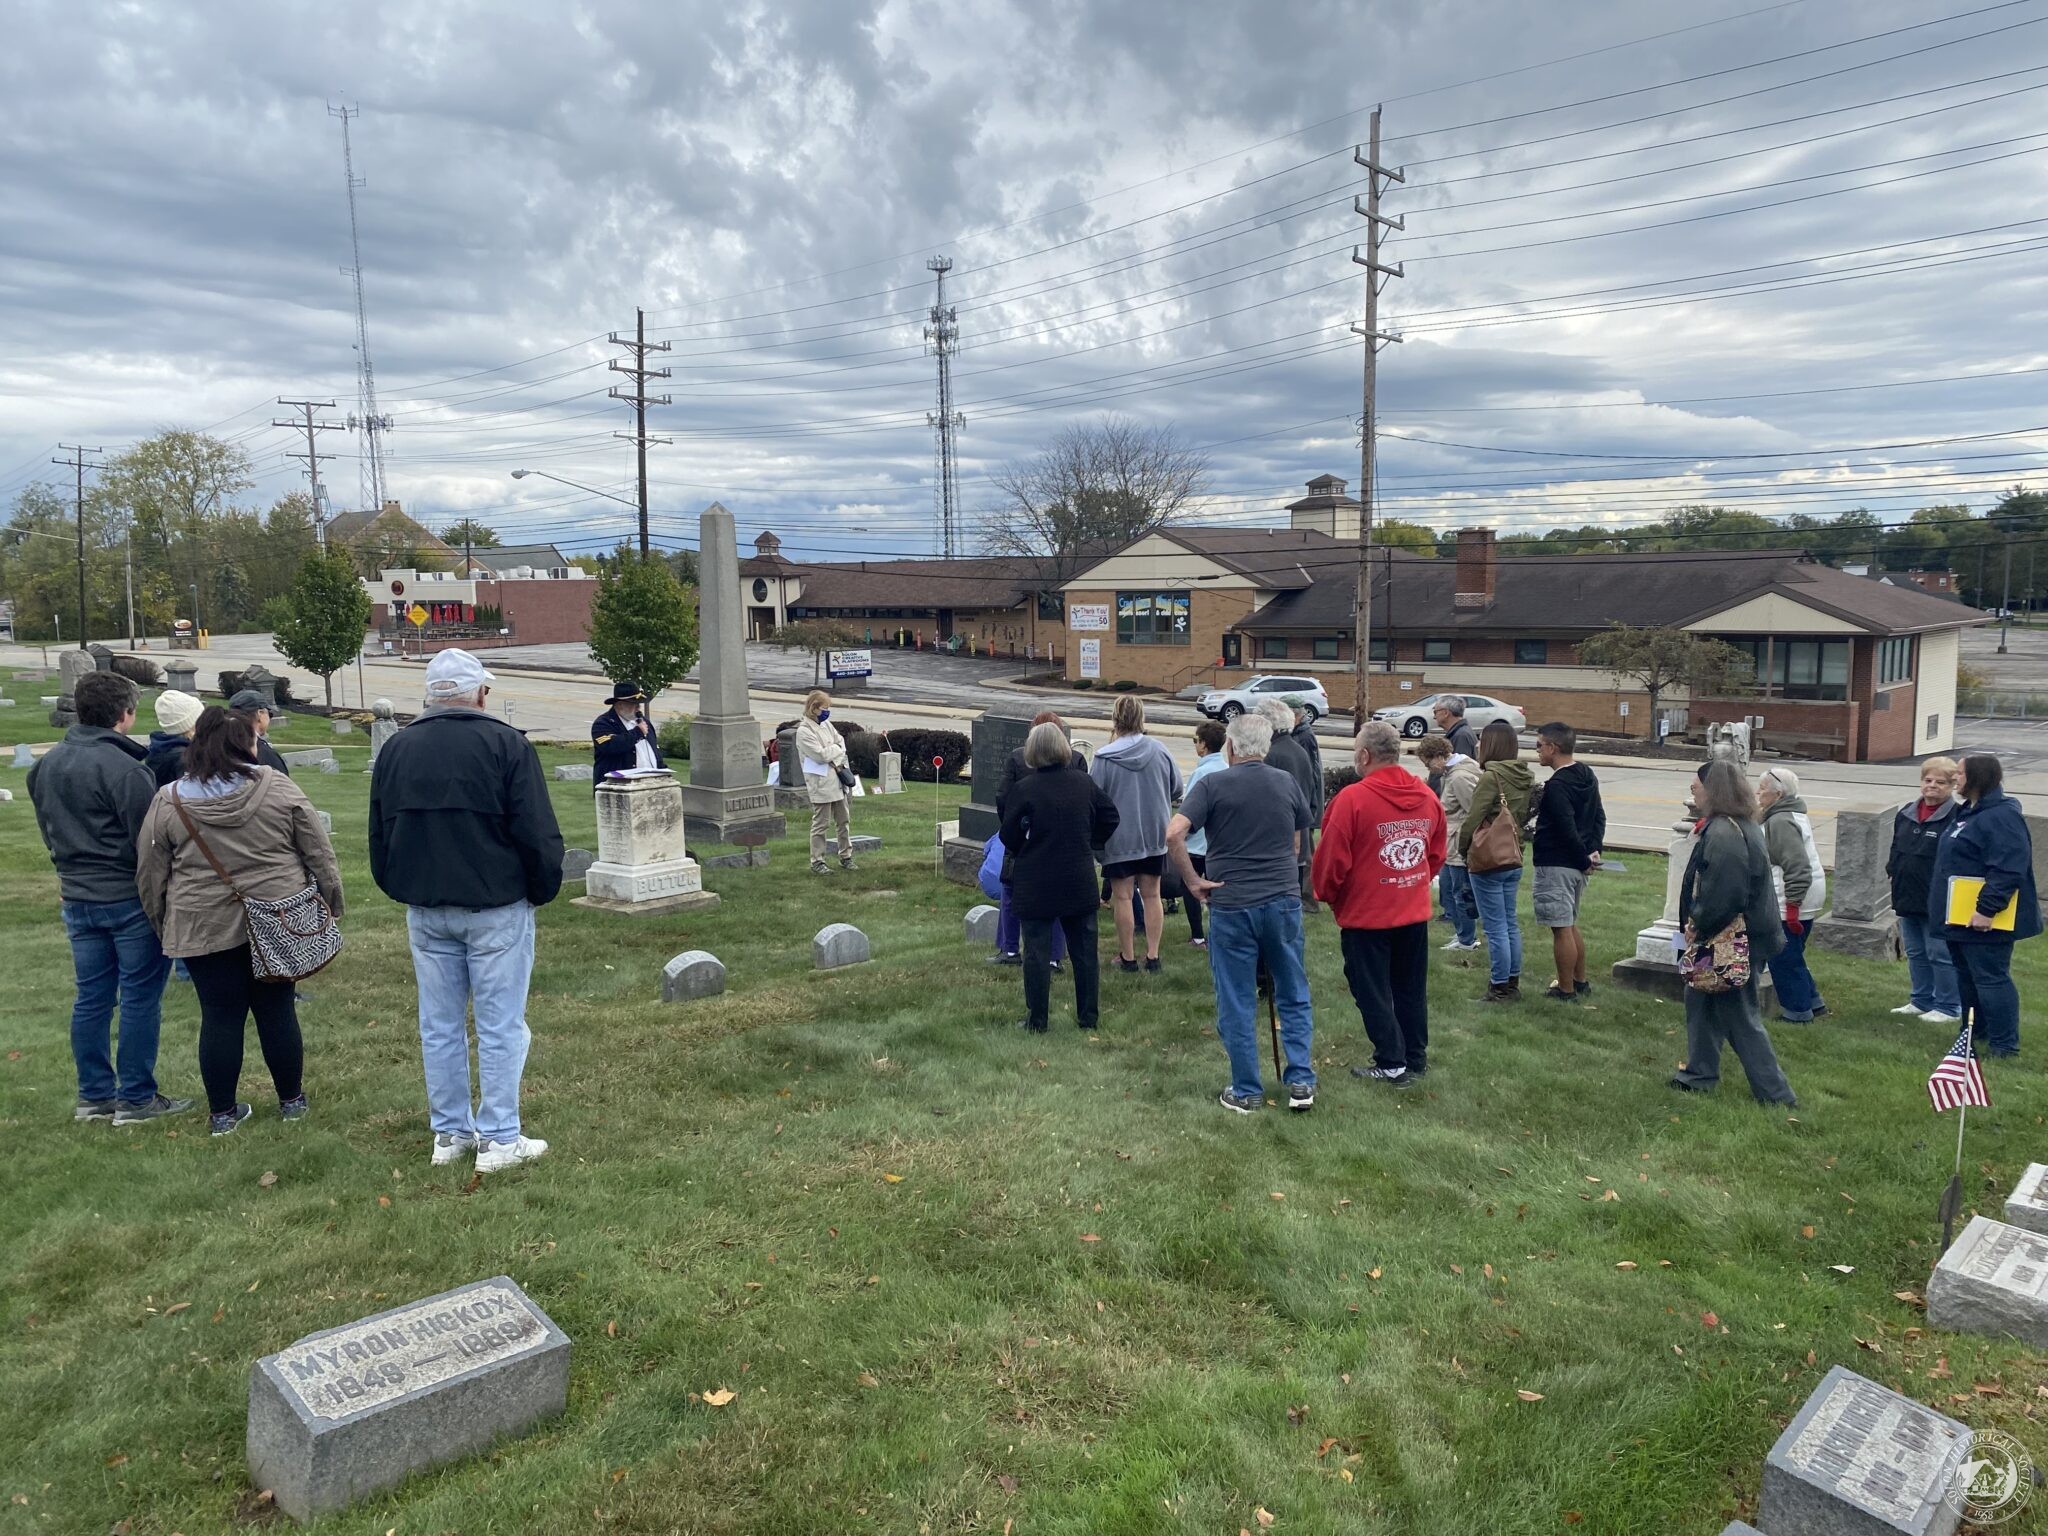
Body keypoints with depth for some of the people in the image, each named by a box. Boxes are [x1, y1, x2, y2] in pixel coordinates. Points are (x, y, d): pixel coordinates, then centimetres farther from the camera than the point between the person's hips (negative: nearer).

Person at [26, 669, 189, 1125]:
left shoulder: (47, 764, 8)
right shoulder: (122, 767, -19)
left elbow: (46, 827, 18)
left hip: (77, 897, 8)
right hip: (130, 898, -8)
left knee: (91, 998, 13)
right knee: (140, 998, 1)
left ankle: (94, 1096, 21)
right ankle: (136, 1098, 7)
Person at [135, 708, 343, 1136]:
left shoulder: (169, 802, -3)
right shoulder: (279, 789, -5)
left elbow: (151, 876, 3)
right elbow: (318, 853, -2)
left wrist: (162, 925, 16)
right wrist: (331, 902, 8)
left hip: (204, 927, 0)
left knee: (220, 1016, 8)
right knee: (277, 1009, 10)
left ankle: (223, 1112, 16)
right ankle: (292, 1101, 20)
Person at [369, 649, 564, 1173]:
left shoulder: (395, 749, 7)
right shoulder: (505, 744, -10)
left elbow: (378, 836, 14)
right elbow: (538, 834, -11)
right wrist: (543, 891, 3)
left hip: (425, 911, 5)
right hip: (496, 908, -5)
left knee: (439, 1026, 13)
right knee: (500, 1026, 2)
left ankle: (450, 1134, 22)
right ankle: (499, 1139, 6)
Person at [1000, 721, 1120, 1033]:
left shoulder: (1023, 789, -13)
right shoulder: (1085, 783, -1)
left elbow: (1009, 835, -10)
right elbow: (1110, 817, 7)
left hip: (1035, 885, -3)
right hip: (1080, 882, 3)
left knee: (1037, 952, 5)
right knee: (1084, 951, 12)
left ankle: (1037, 1020, 9)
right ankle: (1088, 1017, 19)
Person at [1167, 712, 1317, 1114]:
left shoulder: (1213, 785, -7)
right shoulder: (1287, 784, 5)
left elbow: (1174, 833, -19)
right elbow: (1299, 841, 15)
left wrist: (1193, 880, -9)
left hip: (1231, 904, -3)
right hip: (1284, 900, 3)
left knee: (1237, 1003, 7)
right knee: (1294, 996, 16)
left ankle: (1246, 1092, 14)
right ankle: (1301, 1082, 16)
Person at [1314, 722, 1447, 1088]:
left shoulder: (1352, 798, -19)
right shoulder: (1427, 796, 0)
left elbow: (1332, 859, -16)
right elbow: (1438, 852, 9)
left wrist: (1327, 895, 2)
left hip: (1365, 913, -6)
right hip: (1415, 911, 6)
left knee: (1373, 992, 7)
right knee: (1411, 989, 18)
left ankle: (1392, 1064, 10)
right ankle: (1416, 1058, 27)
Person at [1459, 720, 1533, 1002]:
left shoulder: (1491, 777, -18)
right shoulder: (1523, 778, 5)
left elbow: (1472, 820, -17)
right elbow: (1524, 816, 11)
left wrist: (1463, 850, -2)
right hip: (1514, 861, 8)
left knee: (1496, 928, 0)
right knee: (1510, 924, 16)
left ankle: (1500, 989, 6)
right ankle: (1513, 983, 25)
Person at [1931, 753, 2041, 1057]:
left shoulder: (2002, 817, -19)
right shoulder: (1969, 812, 14)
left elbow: (2008, 869, -27)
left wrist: (1987, 909, -28)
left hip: (1984, 920, -11)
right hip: (1961, 916, 11)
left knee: (1991, 978, -4)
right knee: (1967, 975, 20)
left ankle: (2004, 1044, 4)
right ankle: (1975, 1032, 33)